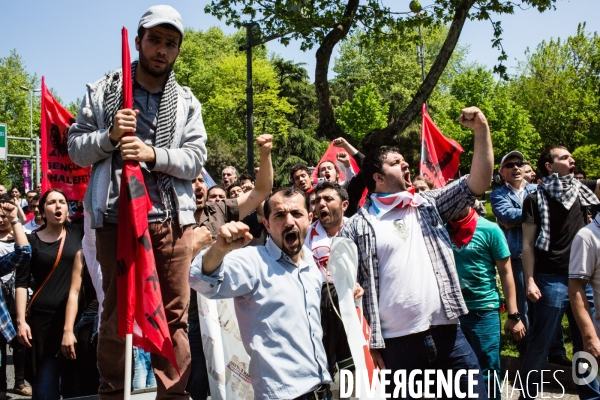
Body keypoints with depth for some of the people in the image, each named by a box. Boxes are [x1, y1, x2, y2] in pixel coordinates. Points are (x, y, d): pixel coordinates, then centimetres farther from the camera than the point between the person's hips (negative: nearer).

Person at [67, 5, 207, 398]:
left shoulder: (186, 102, 10)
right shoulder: (102, 92, 8)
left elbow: (196, 160, 1)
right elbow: (76, 149, 7)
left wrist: (153, 154, -15)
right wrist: (109, 136, -11)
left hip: (173, 218, 1)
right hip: (117, 216, -1)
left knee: (175, 314, 3)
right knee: (117, 313, 7)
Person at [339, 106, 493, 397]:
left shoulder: (429, 205, 12)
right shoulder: (356, 227, 1)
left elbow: (478, 183, 5)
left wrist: (481, 130, -5)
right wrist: (368, 345, -4)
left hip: (447, 334, 3)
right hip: (398, 343, -3)